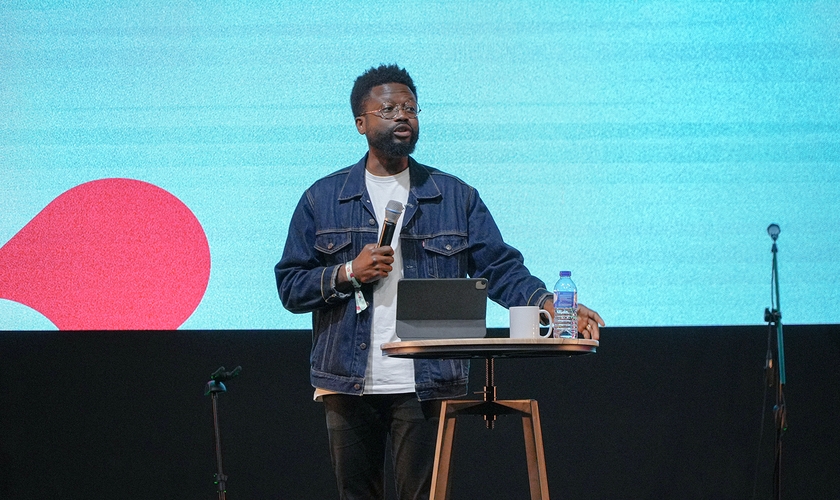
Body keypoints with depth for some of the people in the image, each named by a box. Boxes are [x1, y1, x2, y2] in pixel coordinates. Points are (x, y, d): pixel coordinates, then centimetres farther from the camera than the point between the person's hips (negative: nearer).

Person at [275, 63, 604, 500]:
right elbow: (289, 286, 6)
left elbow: (501, 267, 2)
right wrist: (348, 274, -11)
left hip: (426, 383, -1)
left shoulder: (455, 197, 9)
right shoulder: (323, 199, 9)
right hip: (348, 382, 1)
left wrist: (551, 306, -16)